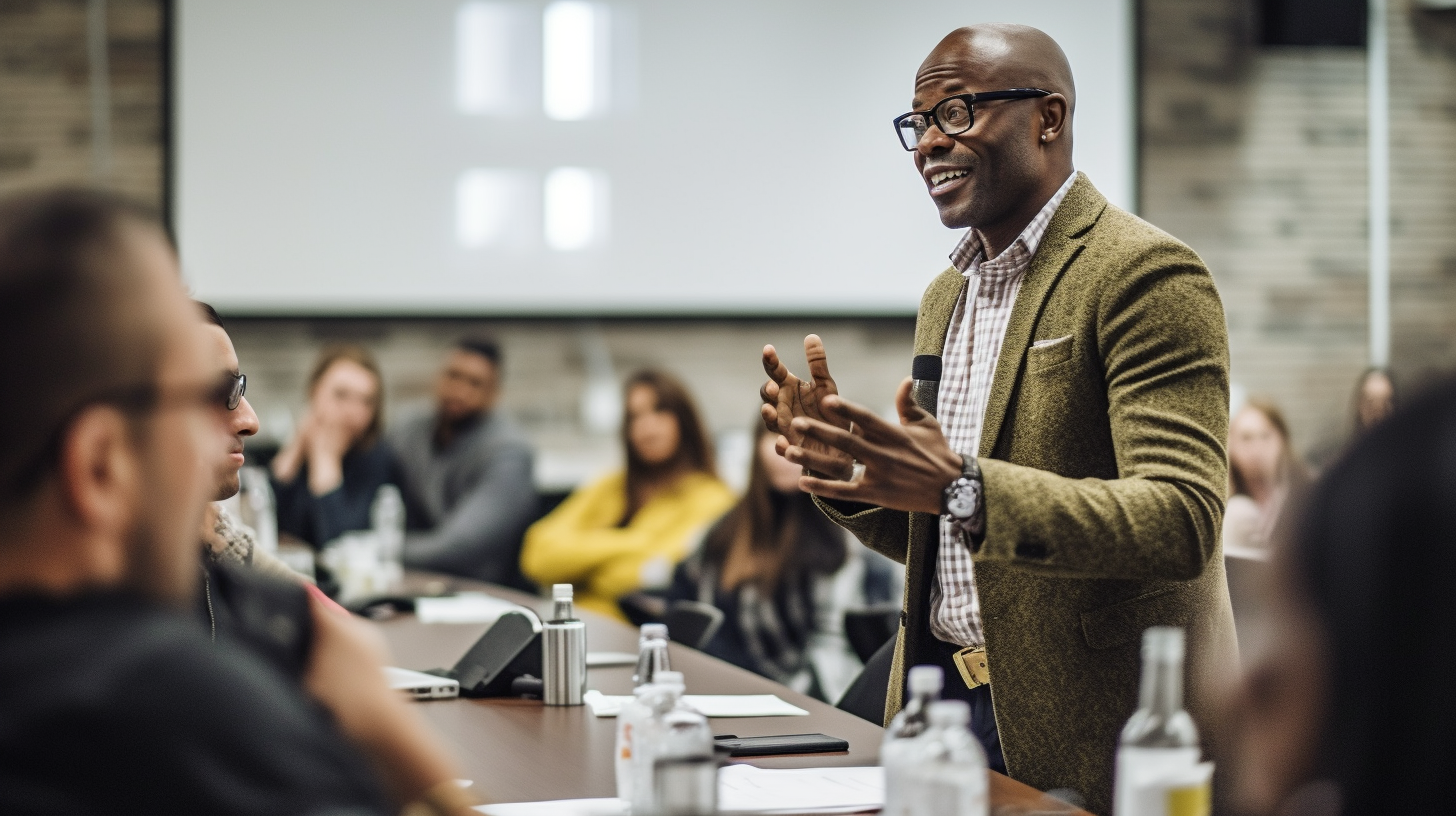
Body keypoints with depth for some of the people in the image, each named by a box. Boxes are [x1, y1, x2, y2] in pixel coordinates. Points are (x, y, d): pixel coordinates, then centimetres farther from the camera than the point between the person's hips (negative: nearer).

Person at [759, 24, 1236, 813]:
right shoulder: (946, 296, 14)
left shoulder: (1147, 274, -12)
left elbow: (1179, 523, -23)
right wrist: (845, 467, -1)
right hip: (942, 705, 8)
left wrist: (962, 488, -32)